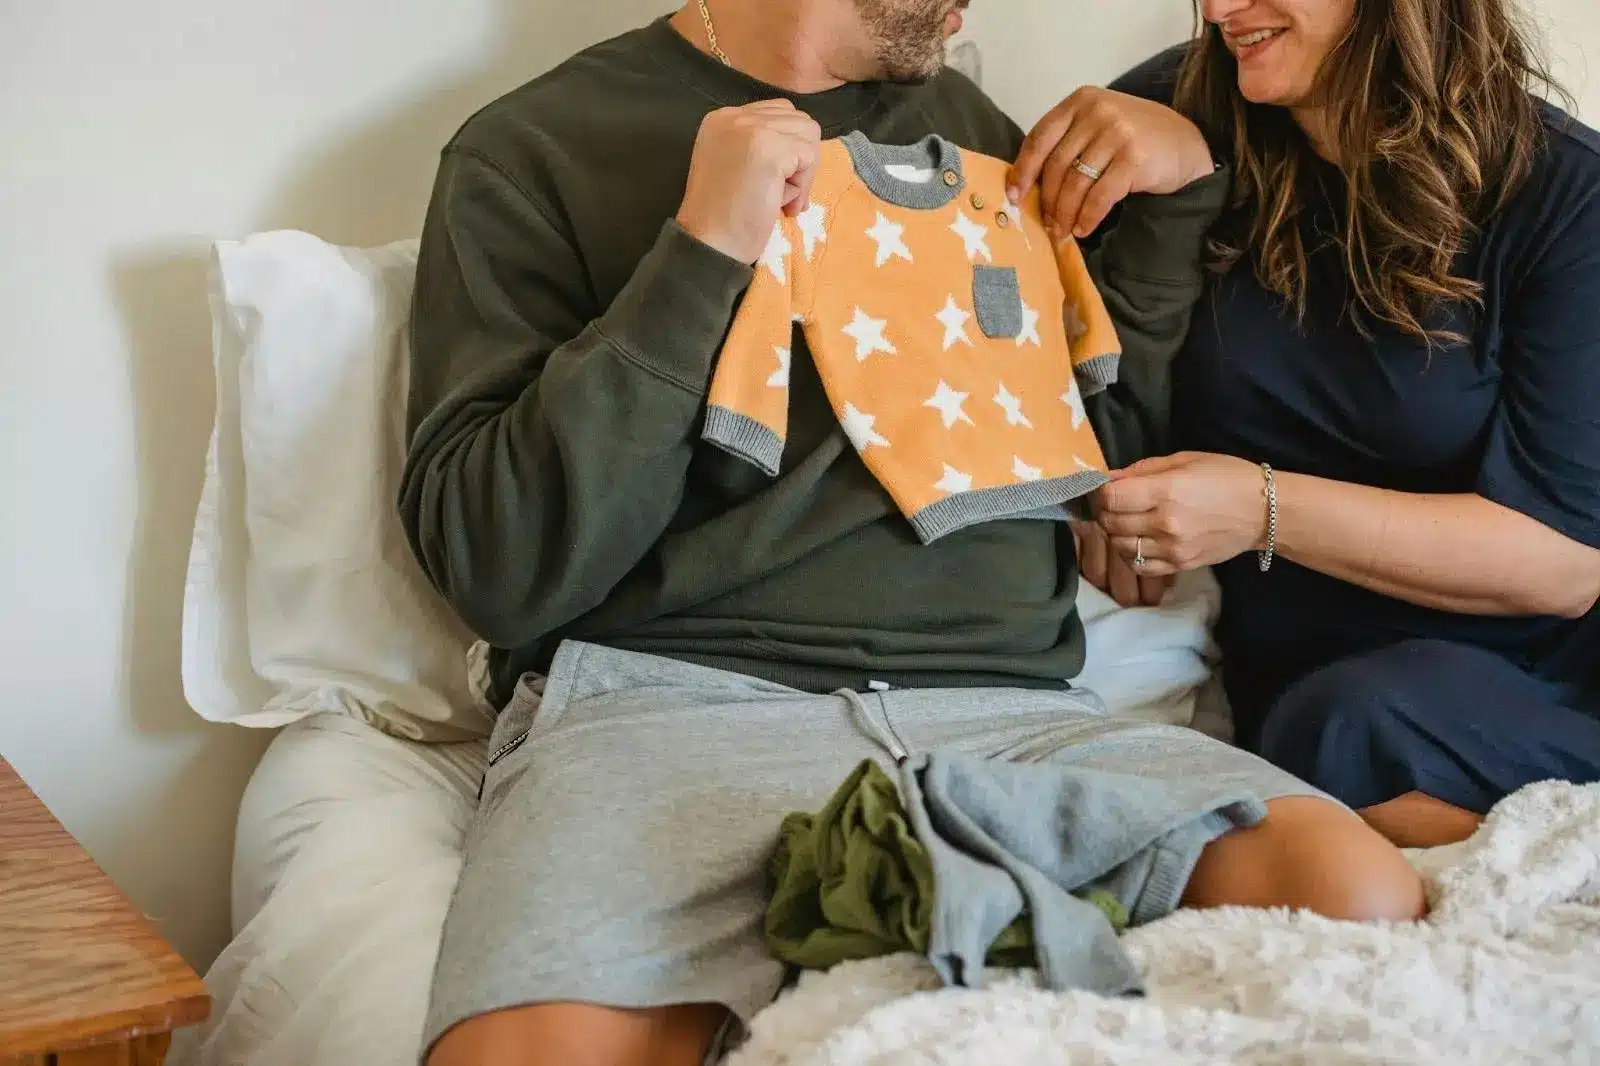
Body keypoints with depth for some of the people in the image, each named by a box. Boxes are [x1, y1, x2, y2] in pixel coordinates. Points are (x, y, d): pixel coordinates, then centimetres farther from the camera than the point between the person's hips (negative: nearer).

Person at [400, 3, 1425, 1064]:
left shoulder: (961, 120, 23)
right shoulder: (532, 150, 6)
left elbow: (1093, 410, 33)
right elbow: (501, 570, -4)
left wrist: (1184, 179, 19)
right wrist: (701, 256, -11)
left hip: (1010, 712, 5)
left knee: (1362, 901, -22)